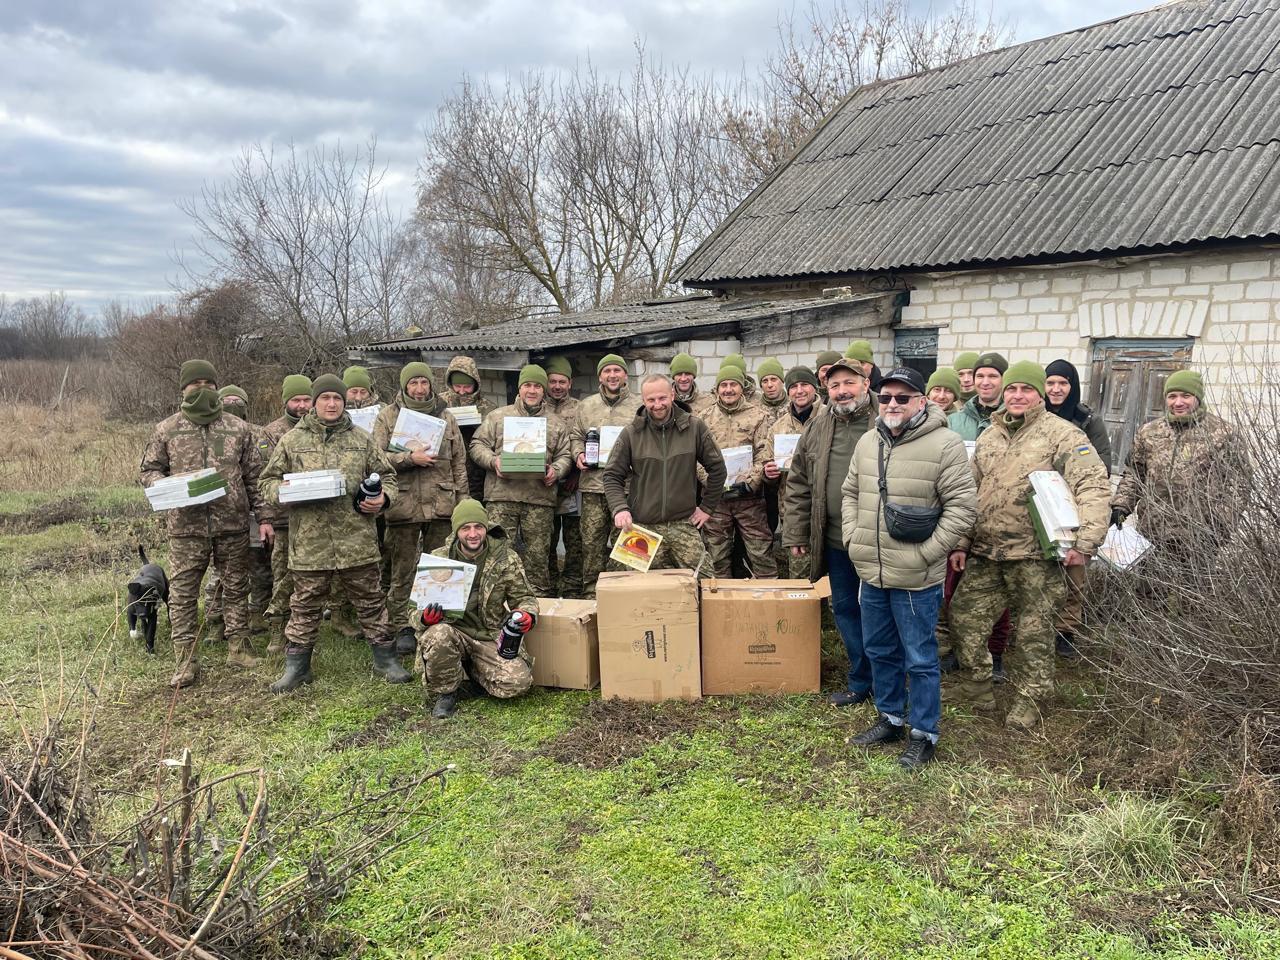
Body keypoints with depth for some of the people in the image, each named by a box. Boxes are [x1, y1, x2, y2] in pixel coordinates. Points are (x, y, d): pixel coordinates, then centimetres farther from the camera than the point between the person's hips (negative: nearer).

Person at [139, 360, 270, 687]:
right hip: (186, 526, -1)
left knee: (236, 587, 10)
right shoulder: (166, 430, 4)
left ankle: (238, 647, 24)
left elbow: (254, 476, 9)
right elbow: (148, 470, 10)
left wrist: (264, 517, 4)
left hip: (233, 525, 1)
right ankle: (185, 662, 8)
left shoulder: (239, 429, 7)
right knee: (182, 593, 0)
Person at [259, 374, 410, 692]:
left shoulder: (362, 440, 10)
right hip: (309, 542, -1)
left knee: (370, 600, 9)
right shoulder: (291, 441, 6)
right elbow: (269, 481, 10)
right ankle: (296, 667, 22)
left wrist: (383, 498, -4)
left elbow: (386, 476, 16)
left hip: (357, 540, 1)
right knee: (305, 605, 9)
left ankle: (385, 660, 21)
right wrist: (284, 491, -12)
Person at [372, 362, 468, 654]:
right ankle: (403, 627, 12)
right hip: (404, 503, -2)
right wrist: (410, 458, -16)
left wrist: (462, 500, 8)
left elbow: (459, 462, 13)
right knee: (403, 570, 3)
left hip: (441, 503, 2)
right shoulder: (387, 416, 6)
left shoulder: (446, 417, 13)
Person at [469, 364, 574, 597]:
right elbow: (478, 445, 10)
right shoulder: (498, 416, 13)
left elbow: (565, 456, 14)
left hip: (540, 499, 1)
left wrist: (556, 471, -7)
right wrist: (493, 461, -9)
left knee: (537, 556, 2)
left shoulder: (557, 424, 16)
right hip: (501, 495, -1)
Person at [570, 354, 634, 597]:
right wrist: (579, 454, 1)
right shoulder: (587, 406, 13)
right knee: (592, 543, 4)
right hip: (593, 485, 2)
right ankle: (591, 593, 14)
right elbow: (575, 436, 20)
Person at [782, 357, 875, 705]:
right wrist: (795, 535, 6)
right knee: (845, 609, 13)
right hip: (836, 541, 5)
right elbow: (798, 485, 9)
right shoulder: (817, 428, 6)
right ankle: (860, 681, 28)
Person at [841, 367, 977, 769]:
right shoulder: (868, 442, 7)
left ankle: (923, 734, 20)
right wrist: (853, 537, 6)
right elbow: (850, 493, 18)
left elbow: (962, 507, -14)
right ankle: (890, 719, 36)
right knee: (879, 651, 19)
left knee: (920, 659, 4)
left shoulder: (945, 445, -13)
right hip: (871, 573, 7)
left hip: (916, 579, -6)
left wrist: (925, 553, -16)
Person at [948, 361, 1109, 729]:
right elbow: (969, 493, 18)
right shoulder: (989, 436, 13)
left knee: (1033, 633, 5)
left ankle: (1028, 703, 20)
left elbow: (1095, 486, -15)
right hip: (985, 553, 6)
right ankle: (977, 695, 24)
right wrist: (961, 543, 13)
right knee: (965, 617, 7)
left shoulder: (1061, 434, -7)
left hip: (1035, 555, -6)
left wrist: (1085, 543, -24)